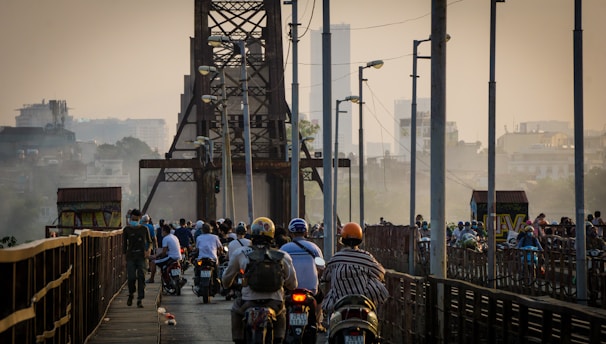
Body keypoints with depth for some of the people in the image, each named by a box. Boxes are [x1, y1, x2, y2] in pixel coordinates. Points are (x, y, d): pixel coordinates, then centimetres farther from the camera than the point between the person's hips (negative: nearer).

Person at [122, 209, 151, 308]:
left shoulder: (144, 229, 6)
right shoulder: (127, 230, 5)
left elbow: (149, 241, 13)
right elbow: (124, 243, 10)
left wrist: (148, 250, -5)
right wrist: (124, 254, 4)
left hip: (141, 256, 0)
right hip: (130, 256, 0)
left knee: (141, 277, -6)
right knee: (131, 277, -7)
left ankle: (140, 299, -2)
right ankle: (131, 294, 21)